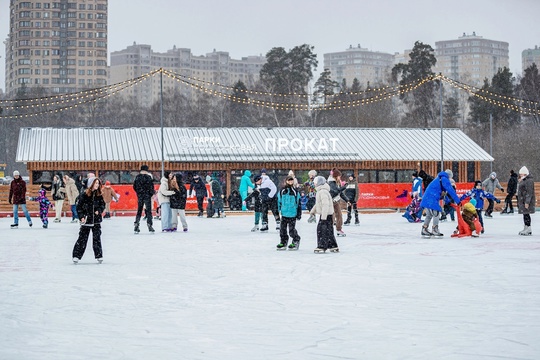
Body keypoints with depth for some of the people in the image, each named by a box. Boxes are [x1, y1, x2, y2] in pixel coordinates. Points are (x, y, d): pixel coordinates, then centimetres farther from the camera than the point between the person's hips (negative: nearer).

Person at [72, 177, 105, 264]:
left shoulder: (99, 195, 3)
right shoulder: (84, 195, -7)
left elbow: (103, 204, 13)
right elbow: (79, 206, -3)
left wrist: (99, 211, -6)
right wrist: (82, 216, -11)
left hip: (96, 220, 3)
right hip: (86, 220, -3)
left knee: (97, 238, 5)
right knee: (82, 238, -1)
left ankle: (99, 256, 13)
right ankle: (76, 256, 4)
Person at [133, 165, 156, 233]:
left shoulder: (137, 177, 2)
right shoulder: (148, 177, -12)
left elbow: (134, 186, 7)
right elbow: (151, 186, -12)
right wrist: (153, 192, 6)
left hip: (140, 196, 4)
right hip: (147, 196, -4)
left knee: (139, 211, 12)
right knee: (148, 211, 2)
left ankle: (136, 224, 6)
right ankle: (149, 225, -2)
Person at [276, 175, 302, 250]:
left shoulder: (295, 191, -1)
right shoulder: (282, 191, 4)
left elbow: (299, 203, 4)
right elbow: (278, 202, 13)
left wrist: (299, 214, 4)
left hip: (292, 214, -3)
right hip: (284, 214, 3)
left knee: (292, 230, -3)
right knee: (283, 229, 7)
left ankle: (296, 242, 14)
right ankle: (283, 242, 19)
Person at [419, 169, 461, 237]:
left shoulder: (439, 179, 25)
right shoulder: (444, 179, -5)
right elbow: (451, 191, -9)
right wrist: (458, 201, -6)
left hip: (427, 199, 10)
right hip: (432, 200, -10)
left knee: (429, 215, 16)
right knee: (436, 213, -7)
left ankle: (424, 230, 19)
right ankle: (435, 230, -8)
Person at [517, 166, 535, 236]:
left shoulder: (529, 181, -15)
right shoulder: (523, 180, 18)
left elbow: (529, 193, -21)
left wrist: (527, 202, -24)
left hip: (527, 201, -10)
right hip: (522, 201, 10)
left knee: (526, 214, -10)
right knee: (525, 214, 12)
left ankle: (528, 229, -8)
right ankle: (526, 228, 18)